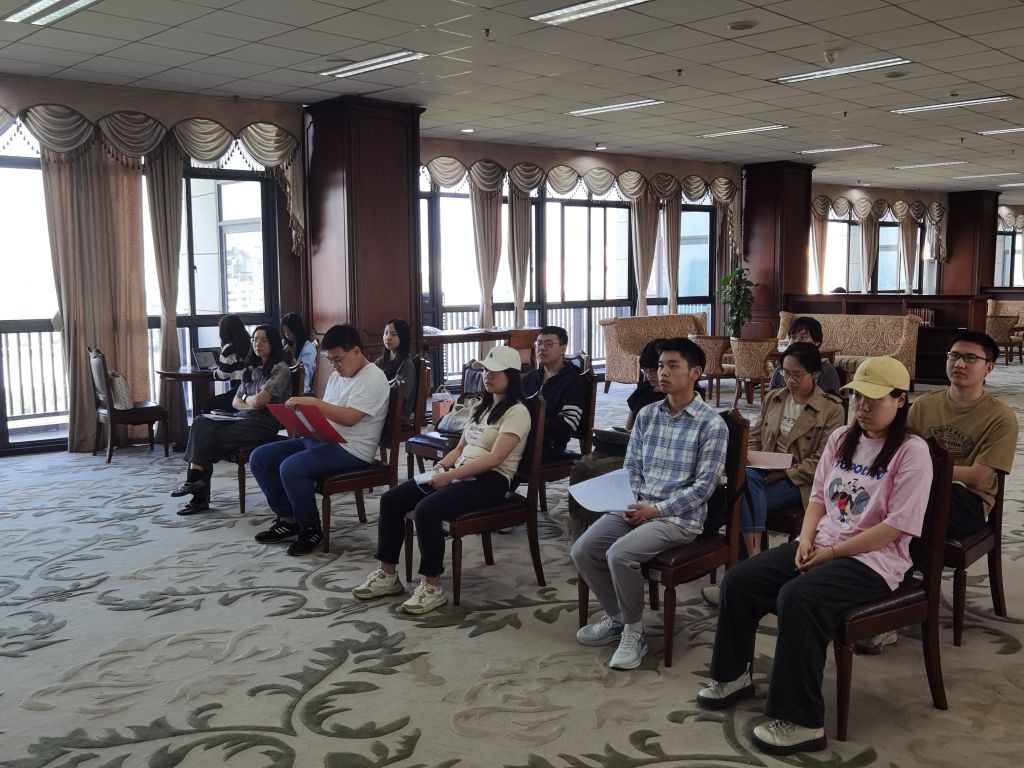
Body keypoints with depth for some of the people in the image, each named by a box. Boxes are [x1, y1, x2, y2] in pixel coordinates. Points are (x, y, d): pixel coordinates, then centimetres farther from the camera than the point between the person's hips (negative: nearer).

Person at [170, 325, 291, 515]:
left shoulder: (280, 369, -4)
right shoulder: (251, 369, 21)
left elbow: (259, 401, -14)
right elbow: (235, 402, 17)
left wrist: (246, 399, 7)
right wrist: (251, 404, -4)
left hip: (264, 423, -7)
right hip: (244, 419, 7)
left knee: (212, 438, -23)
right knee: (201, 423, -18)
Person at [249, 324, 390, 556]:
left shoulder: (373, 378, -11)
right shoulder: (336, 376, 18)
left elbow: (349, 418, -22)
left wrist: (312, 402, -23)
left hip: (351, 449, -10)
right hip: (318, 438, 10)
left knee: (291, 468, -31)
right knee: (259, 458, 1)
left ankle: (310, 529, -9)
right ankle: (288, 520, 9)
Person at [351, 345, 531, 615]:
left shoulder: (516, 412, -7)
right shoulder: (480, 406, 20)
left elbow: (494, 458, -19)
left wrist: (449, 476, -22)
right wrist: (440, 465, 0)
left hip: (490, 481, -9)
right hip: (459, 473, 9)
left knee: (427, 510, -32)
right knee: (390, 500, -7)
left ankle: (432, 587, -19)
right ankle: (388, 575, 2)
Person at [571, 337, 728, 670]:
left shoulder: (711, 424, -10)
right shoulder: (646, 414, 9)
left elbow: (704, 485, -13)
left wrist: (657, 510, -17)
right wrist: (634, 503, -4)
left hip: (680, 516, -6)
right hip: (637, 507, 6)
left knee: (620, 554, -28)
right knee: (582, 550, -9)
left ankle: (633, 632, -5)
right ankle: (616, 617, 13)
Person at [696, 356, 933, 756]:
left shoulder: (912, 451, -12)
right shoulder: (841, 438, 10)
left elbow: (897, 527, -17)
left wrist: (832, 551, -17)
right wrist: (807, 538, -5)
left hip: (872, 559, -7)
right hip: (820, 546, 7)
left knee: (797, 598, -32)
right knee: (739, 580, -7)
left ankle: (801, 722, -21)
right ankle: (733, 675, 14)